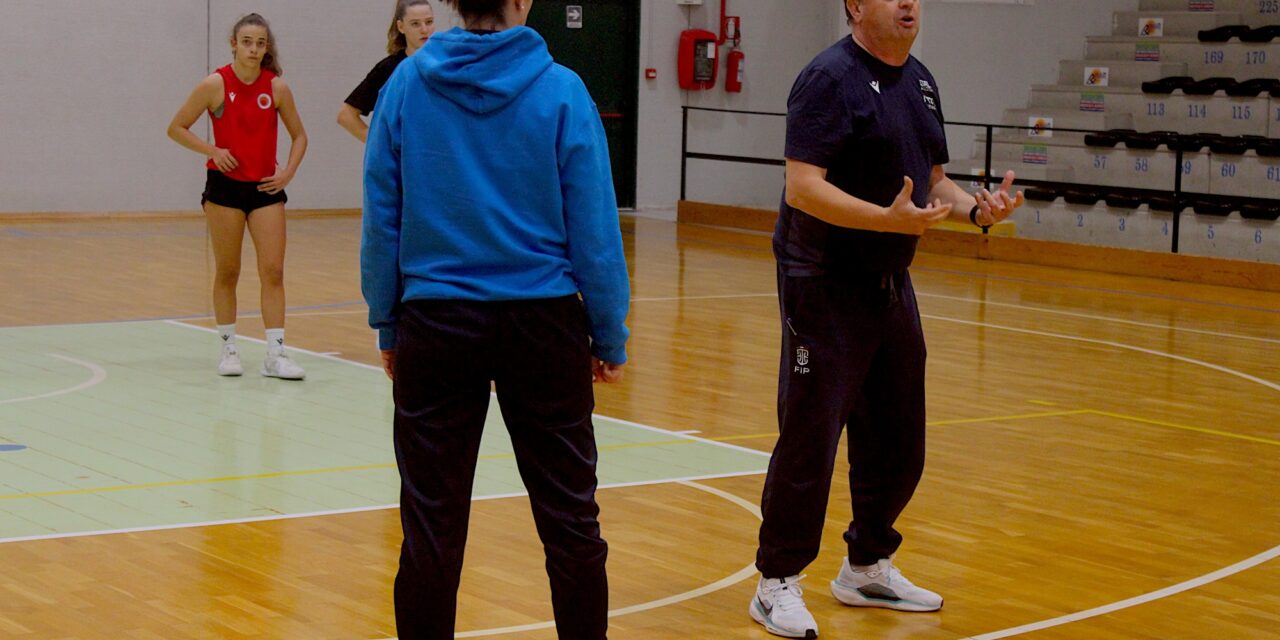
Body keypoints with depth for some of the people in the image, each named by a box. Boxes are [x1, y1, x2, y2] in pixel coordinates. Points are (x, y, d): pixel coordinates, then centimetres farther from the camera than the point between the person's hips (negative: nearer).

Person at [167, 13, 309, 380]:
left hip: (266, 187, 2)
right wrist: (213, 151, -13)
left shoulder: (277, 87, -2)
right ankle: (229, 349, 18)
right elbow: (176, 128, -1)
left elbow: (299, 135, 10)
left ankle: (275, 355, -3)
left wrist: (289, 171, -5)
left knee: (273, 271, -5)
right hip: (225, 186, -2)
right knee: (227, 273, 6)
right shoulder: (216, 84, -7)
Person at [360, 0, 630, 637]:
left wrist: (386, 325, 11)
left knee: (432, 526, 6)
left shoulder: (404, 85, -1)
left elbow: (381, 220, 2)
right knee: (570, 522, 9)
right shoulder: (562, 91, -6)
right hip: (542, 323, -1)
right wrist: (610, 337, 5)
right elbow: (594, 229, -4)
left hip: (436, 322, 1)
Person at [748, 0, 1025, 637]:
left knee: (897, 441, 14)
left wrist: (975, 208, -1)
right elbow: (803, 188, -22)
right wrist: (889, 219, -32)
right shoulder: (830, 77, -14)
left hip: (891, 286, 8)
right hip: (826, 290, -8)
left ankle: (867, 569, 30)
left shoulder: (919, 81, 12)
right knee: (810, 440, -5)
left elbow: (932, 181, 19)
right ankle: (777, 585, 8)